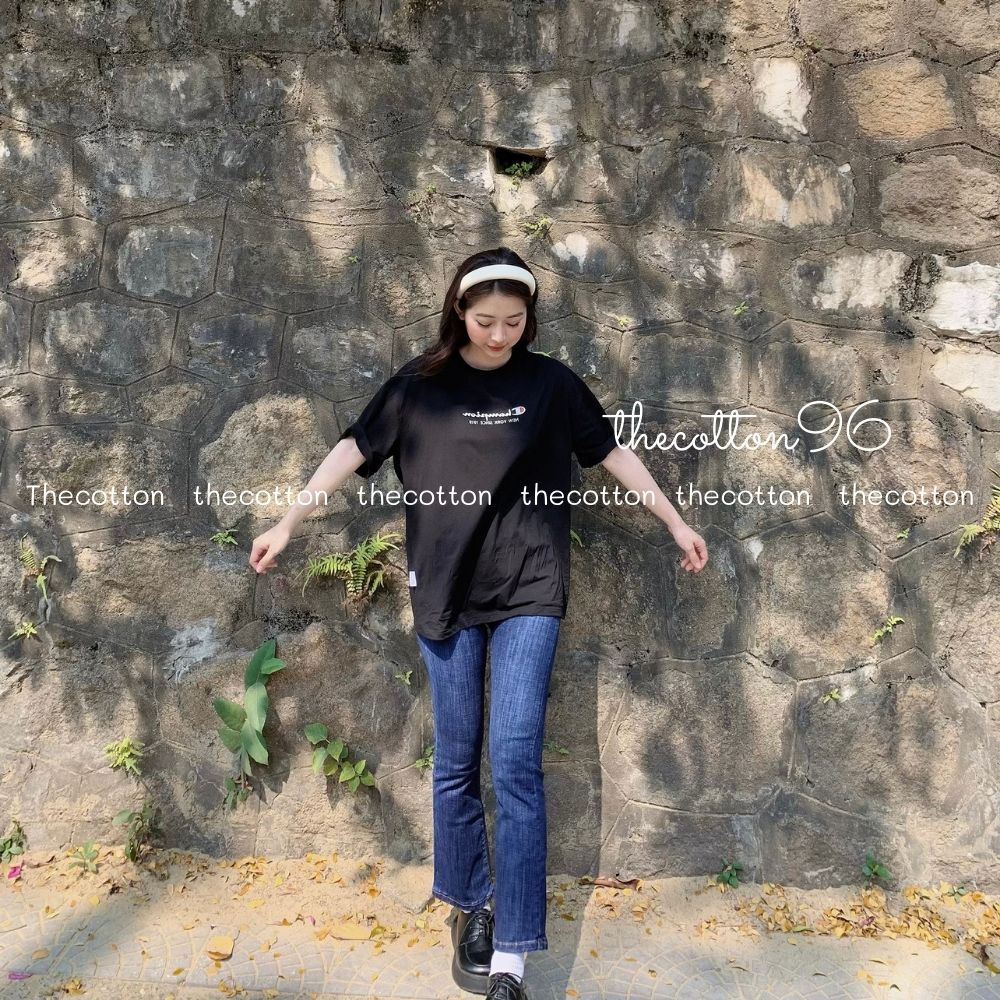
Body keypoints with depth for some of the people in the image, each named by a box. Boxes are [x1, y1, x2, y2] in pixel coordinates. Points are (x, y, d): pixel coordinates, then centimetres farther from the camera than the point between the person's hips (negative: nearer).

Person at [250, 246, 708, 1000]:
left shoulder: (551, 382, 2)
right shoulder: (420, 383, 2)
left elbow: (612, 452, 9)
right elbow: (355, 451, 4)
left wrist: (675, 522, 13)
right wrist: (288, 523, 3)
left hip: (528, 594, -1)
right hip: (445, 594, 1)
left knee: (516, 763, -6)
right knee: (456, 763, 9)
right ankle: (471, 906, 30)